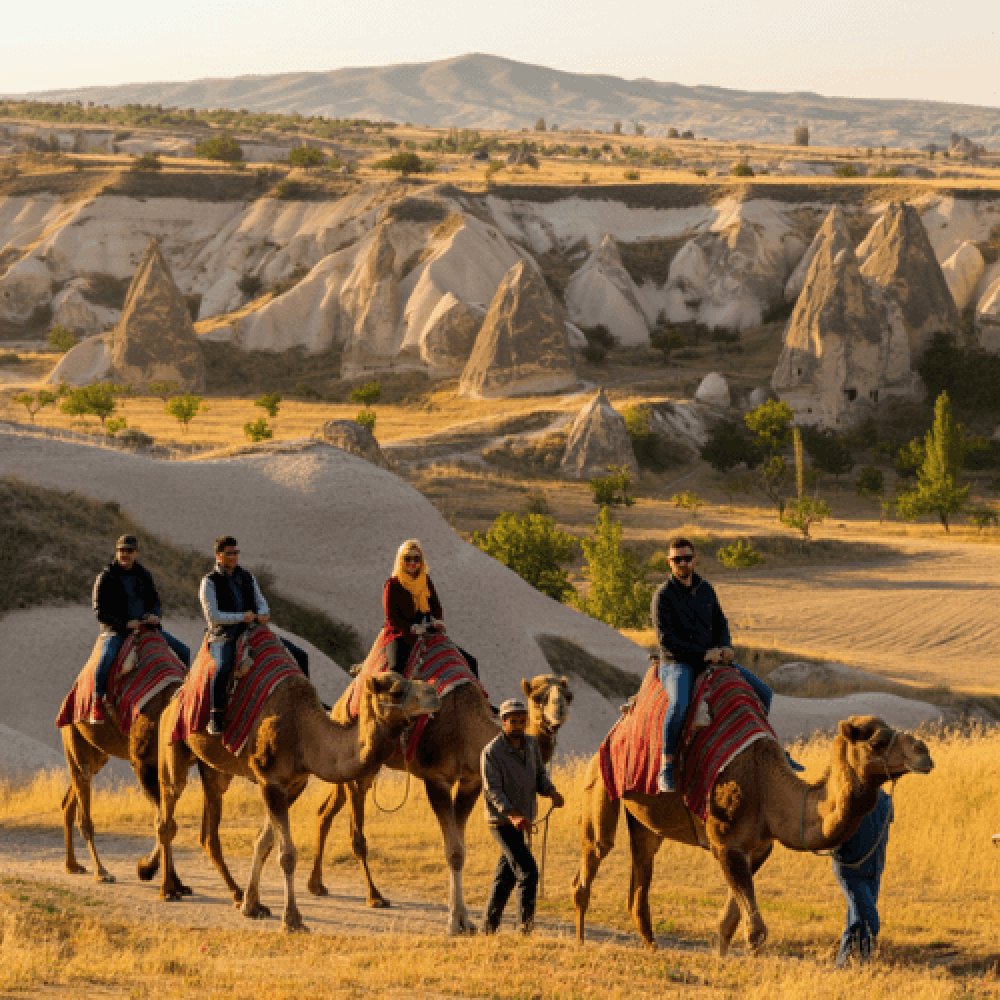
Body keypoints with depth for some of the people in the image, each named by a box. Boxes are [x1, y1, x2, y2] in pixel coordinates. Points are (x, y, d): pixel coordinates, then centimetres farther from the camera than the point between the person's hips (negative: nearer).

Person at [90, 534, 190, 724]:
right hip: (116, 630, -5)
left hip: (145, 625, 5)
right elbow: (100, 611, -7)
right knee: (107, 656, -35)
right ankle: (97, 703, -27)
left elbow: (154, 601, 19)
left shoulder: (143, 575, 11)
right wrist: (125, 624, -18)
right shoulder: (106, 577, -4)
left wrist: (154, 615, -6)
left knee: (183, 651, -4)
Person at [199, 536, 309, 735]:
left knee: (300, 656, 0)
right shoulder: (210, 582, -3)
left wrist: (262, 614, -9)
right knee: (222, 668, -40)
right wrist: (242, 617, -17)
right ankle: (216, 717, -33)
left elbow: (262, 603, 15)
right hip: (224, 636, -6)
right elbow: (212, 616, -12)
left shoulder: (247, 577, 15)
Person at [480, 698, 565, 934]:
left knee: (505, 877, 13)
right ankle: (526, 924, -10)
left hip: (522, 822, 7)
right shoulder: (492, 752, -16)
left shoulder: (531, 744, 5)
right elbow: (493, 790, -22)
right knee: (527, 872, -15)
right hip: (502, 822, -7)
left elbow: (539, 776, 7)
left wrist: (552, 793, -16)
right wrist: (513, 815, -36)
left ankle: (489, 927, 22)